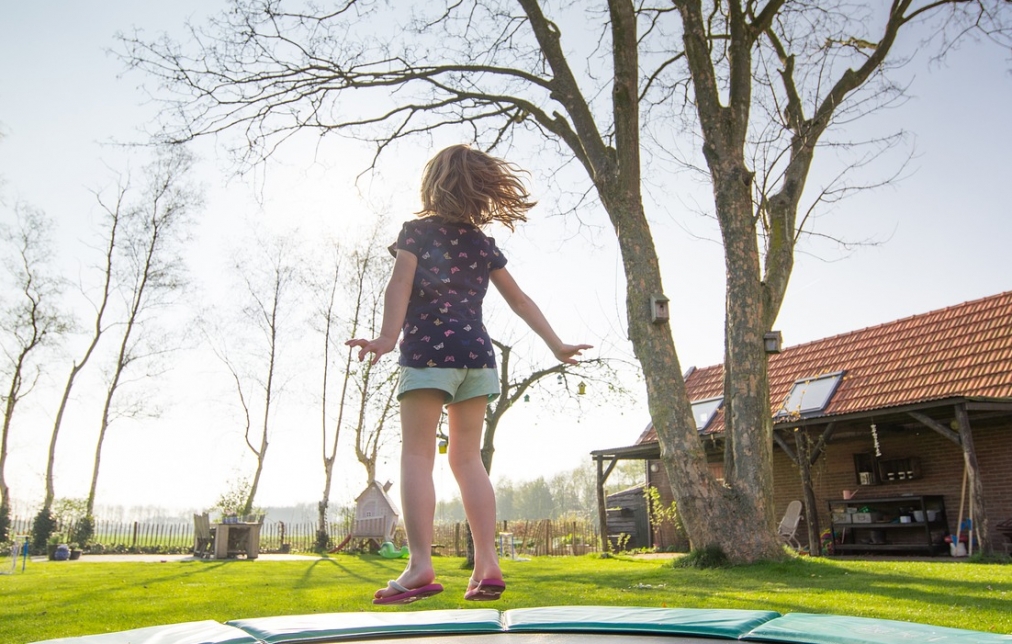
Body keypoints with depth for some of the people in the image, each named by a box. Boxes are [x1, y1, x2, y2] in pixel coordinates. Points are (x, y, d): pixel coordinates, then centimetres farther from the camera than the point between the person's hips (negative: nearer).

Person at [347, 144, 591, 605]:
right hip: (477, 354, 5)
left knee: (416, 455, -4)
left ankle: (420, 567, -13)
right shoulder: (483, 243, 16)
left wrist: (386, 337, -24)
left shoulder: (418, 230, 4)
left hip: (428, 351, -4)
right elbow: (518, 299, 17)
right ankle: (487, 565, 2)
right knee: (467, 458, 7)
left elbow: (400, 284, -12)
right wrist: (555, 344, 21)